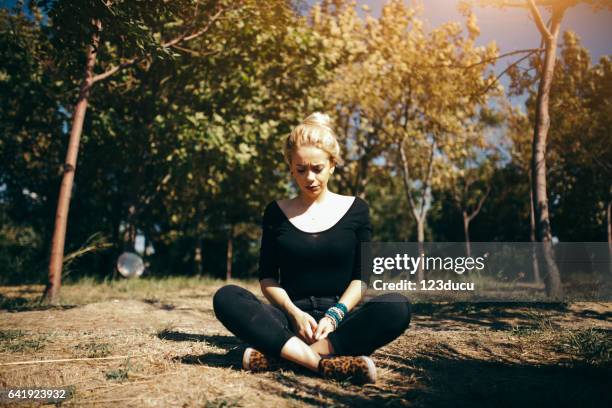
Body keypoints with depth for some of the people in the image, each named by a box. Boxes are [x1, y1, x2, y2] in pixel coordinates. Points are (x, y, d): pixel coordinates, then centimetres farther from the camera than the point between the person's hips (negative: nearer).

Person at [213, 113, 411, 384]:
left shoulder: (355, 209, 8)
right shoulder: (277, 212, 9)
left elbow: (362, 277, 3)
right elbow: (267, 278, 6)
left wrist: (335, 315, -13)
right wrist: (293, 313, -12)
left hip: (340, 318, 0)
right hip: (291, 316, 0)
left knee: (397, 306, -30)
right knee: (226, 297, -25)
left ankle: (277, 355, -31)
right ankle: (324, 363, -37)